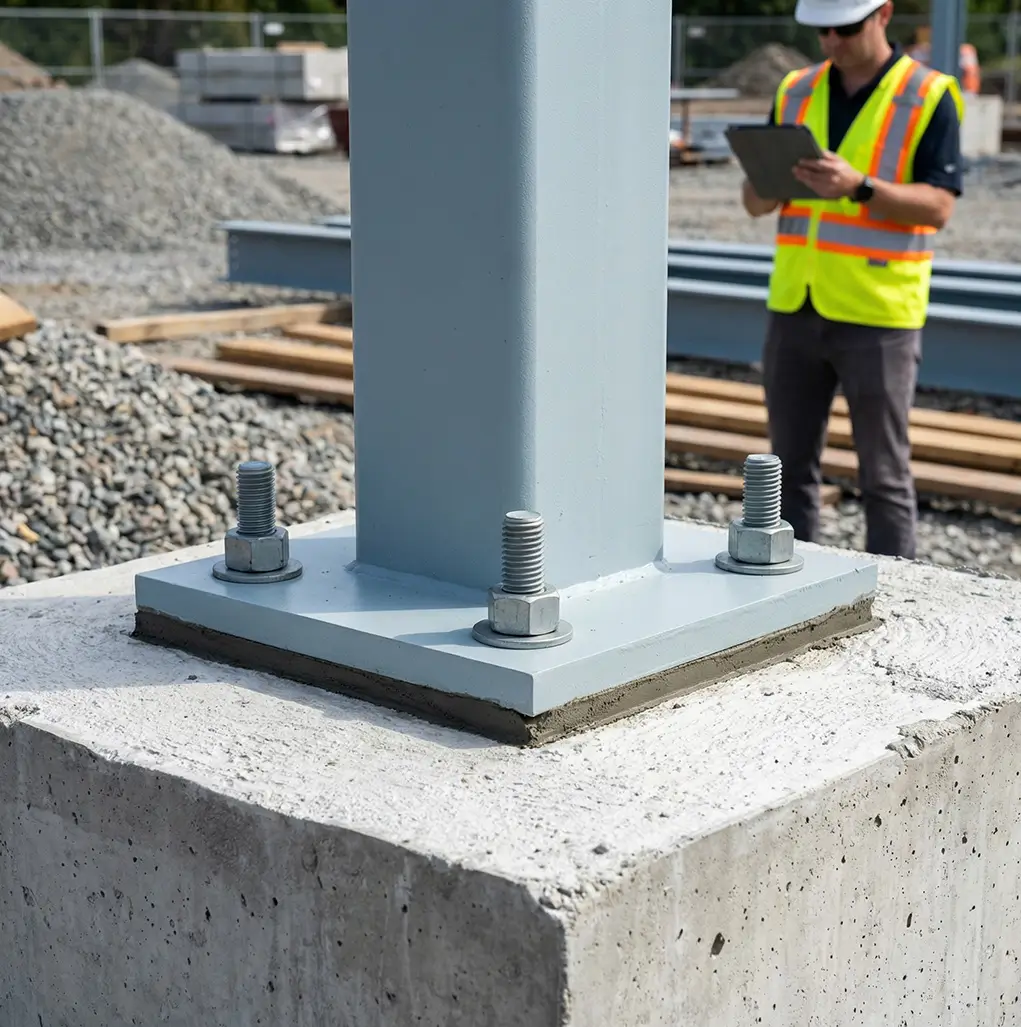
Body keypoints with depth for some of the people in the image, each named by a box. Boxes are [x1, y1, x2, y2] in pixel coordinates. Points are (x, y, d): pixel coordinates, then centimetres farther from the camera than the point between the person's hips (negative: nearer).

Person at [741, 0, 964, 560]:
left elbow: (938, 206, -12)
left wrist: (858, 187, -26)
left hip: (876, 315, -4)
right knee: (791, 463, 9)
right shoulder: (795, 91, 10)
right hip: (794, 308, 5)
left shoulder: (929, 96, -4)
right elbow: (755, 204, 10)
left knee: (883, 473, 1)